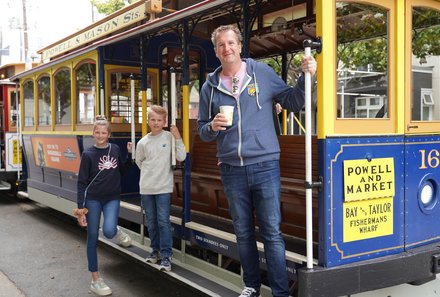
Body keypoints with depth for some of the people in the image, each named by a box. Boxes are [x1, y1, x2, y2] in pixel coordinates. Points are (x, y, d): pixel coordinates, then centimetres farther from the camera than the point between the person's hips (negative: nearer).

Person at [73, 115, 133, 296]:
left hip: (112, 198, 1)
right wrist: (80, 206, -10)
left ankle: (117, 232, 18)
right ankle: (95, 279, 13)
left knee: (108, 231, -22)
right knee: (93, 237, 2)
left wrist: (130, 154, 3)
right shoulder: (88, 154, -5)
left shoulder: (115, 149, 4)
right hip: (93, 199, -1)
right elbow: (82, 182, -5)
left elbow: (122, 171, 14)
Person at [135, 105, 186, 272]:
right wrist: (150, 173, 8)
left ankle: (166, 255, 1)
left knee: (163, 221, -5)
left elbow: (181, 157, -10)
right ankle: (156, 250, 28)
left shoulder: (169, 137, -5)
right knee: (151, 221, 13)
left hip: (163, 187, -3)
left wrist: (178, 137, -17)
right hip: (146, 187, 3)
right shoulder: (143, 142, 2)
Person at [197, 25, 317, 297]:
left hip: (265, 166, -3)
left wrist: (306, 77, -10)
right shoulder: (210, 87, 7)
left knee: (272, 232, 0)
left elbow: (292, 102, 5)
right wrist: (213, 126, -10)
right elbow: (202, 130, 12)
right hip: (232, 171, 3)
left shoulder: (262, 73, 1)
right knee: (243, 233, 14)